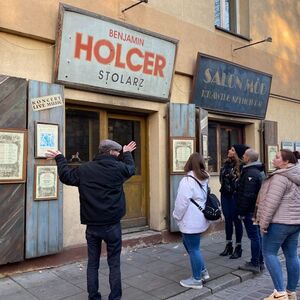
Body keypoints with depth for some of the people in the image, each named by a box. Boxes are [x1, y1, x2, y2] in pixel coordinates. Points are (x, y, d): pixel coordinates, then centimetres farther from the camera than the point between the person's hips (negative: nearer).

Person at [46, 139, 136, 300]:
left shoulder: (84, 169, -2)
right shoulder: (119, 167, -6)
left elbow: (66, 176, 10)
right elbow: (131, 168, 15)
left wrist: (59, 158, 25)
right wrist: (127, 154, 33)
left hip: (92, 225, 2)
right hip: (112, 225, -2)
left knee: (92, 263, 13)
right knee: (114, 263, 8)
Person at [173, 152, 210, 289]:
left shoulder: (187, 181, -19)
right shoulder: (204, 179, 7)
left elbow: (182, 202, -20)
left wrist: (176, 216, -4)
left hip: (191, 222, -9)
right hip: (199, 219, 9)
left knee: (193, 248, 4)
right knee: (190, 244, 23)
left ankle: (197, 279, 17)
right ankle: (202, 271, 29)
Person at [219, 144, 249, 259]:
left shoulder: (241, 165, -16)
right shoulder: (227, 162, 8)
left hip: (235, 195, -7)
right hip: (225, 194, 7)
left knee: (236, 220, 3)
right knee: (227, 219, 14)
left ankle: (238, 247, 17)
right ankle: (228, 246, 26)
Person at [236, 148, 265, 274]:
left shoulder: (250, 173, -20)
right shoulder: (259, 171, 13)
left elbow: (247, 195, -25)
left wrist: (242, 211, -18)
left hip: (250, 211, -10)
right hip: (258, 209, 10)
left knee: (254, 236, -3)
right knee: (257, 235, 16)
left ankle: (254, 264, 6)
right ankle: (260, 262, 26)